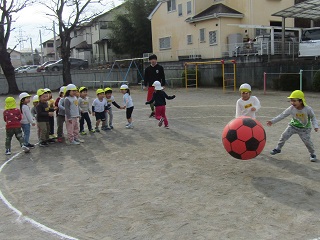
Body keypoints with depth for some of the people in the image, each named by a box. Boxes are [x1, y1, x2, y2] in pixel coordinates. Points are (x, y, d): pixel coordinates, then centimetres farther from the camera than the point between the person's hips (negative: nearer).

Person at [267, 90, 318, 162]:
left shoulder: (308, 109, -23)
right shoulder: (291, 109, -20)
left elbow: (313, 117, -6)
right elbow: (282, 115, -14)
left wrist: (315, 126, -17)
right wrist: (272, 121, -18)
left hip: (304, 128, -2)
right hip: (293, 125, 2)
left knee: (307, 141, -8)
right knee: (284, 135, -6)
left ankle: (312, 154, 19)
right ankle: (278, 148, 16)